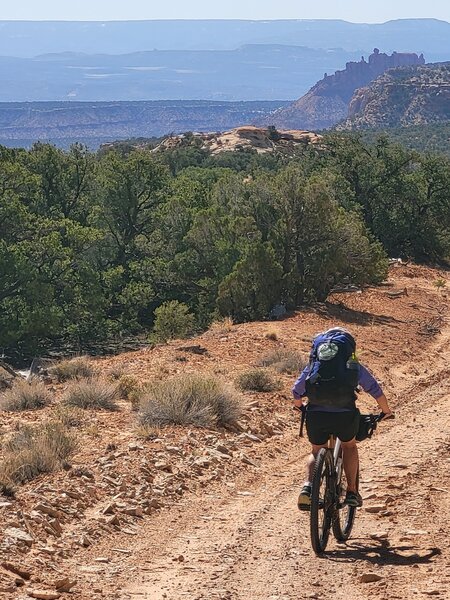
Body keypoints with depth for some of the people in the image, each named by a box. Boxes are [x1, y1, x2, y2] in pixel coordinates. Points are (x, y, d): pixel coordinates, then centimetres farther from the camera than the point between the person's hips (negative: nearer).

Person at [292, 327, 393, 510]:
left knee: (316, 452, 25)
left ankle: (308, 486, -1)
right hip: (345, 415, -1)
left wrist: (300, 405, 37)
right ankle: (352, 492, 20)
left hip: (316, 415, 1)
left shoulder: (314, 364, 17)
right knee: (349, 446, 29)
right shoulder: (353, 365, 14)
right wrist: (385, 410, 23)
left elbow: (297, 391, 16)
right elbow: (374, 388, 8)